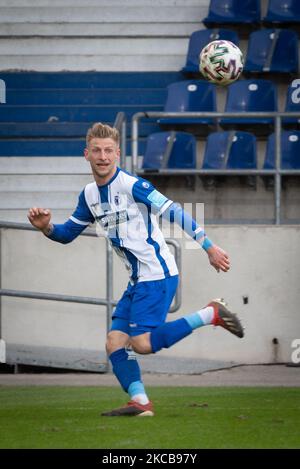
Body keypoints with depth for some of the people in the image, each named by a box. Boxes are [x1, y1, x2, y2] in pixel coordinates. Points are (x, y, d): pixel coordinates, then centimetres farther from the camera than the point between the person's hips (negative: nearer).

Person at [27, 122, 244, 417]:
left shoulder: (132, 185, -14)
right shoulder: (89, 196, 10)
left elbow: (174, 213, -15)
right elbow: (67, 233, 19)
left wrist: (208, 246, -18)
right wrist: (46, 227, -4)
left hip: (158, 275, -8)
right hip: (137, 281, 8)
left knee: (142, 343, -19)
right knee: (115, 343, -3)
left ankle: (210, 315, -8)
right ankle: (140, 402, -8)